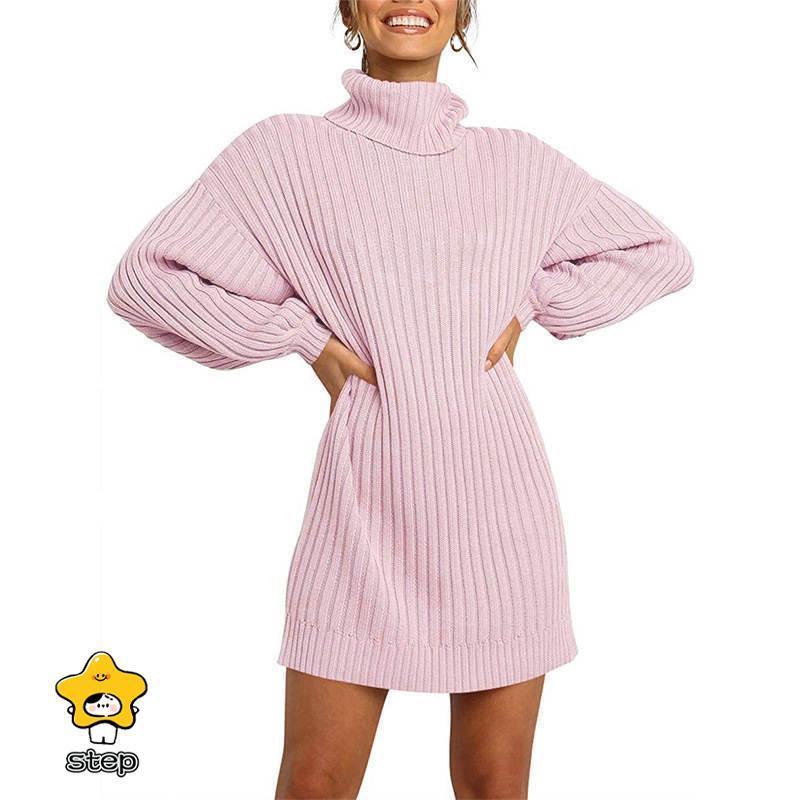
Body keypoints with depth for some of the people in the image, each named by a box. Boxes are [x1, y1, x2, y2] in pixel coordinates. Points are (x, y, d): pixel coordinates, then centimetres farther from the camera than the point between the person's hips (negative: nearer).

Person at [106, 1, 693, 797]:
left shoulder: (518, 160, 8)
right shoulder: (289, 149, 2)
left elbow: (661, 254, 17)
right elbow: (144, 277, -1)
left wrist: (527, 306, 4)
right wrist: (307, 337, -6)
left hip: (498, 500, 2)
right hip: (366, 499, -1)